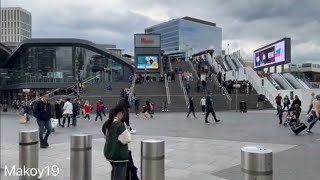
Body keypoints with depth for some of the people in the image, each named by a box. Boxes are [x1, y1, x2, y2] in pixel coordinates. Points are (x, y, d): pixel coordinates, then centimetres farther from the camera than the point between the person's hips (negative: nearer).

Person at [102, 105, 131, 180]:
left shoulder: (107, 123, 4)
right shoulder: (120, 125, -21)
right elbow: (126, 140, -20)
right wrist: (127, 133, -3)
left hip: (109, 152, 9)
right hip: (119, 154, -9)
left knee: (114, 173, 25)